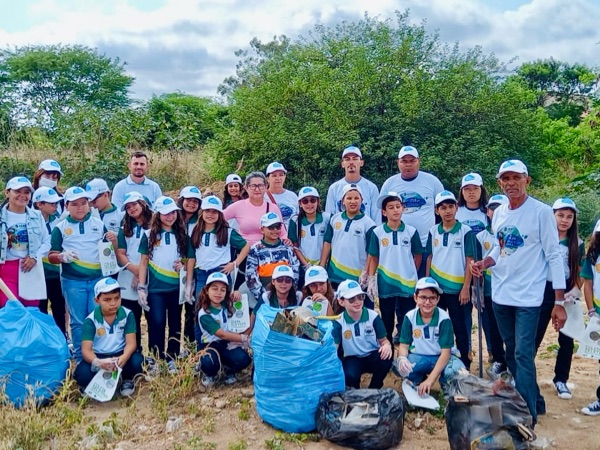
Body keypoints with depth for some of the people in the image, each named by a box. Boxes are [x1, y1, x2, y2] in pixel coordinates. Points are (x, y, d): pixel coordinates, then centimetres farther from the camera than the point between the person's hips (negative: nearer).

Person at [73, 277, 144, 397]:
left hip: (120, 355, 1)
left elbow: (131, 342, -15)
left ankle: (127, 379, 3)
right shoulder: (91, 320, -12)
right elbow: (86, 350, -20)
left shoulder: (127, 315, -9)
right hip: (98, 357, -1)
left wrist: (124, 358, -39)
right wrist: (97, 362, -43)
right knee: (82, 375, -32)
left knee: (137, 361, -32)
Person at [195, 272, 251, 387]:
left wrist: (237, 293, -6)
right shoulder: (204, 314, -18)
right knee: (209, 363, -37)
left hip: (228, 343, 4)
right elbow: (222, 334, -19)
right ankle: (210, 375, 3)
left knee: (243, 359, -27)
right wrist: (244, 338, -15)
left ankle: (229, 370, 11)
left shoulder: (227, 304, -1)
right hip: (210, 344, -4)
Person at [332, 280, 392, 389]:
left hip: (373, 356, 1)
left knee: (386, 357, -34)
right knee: (350, 376, -35)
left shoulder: (373, 316, -8)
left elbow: (383, 340, 0)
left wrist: (387, 345, -26)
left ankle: (373, 390, -5)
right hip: (352, 359, -1)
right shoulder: (339, 321, -10)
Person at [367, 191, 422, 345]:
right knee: (386, 320, 12)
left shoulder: (411, 231, -2)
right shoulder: (377, 232, -3)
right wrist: (371, 280, -3)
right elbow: (374, 258, 1)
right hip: (385, 283, 0)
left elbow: (418, 257, 7)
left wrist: (411, 273, 8)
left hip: (407, 283, 0)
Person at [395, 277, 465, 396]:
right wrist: (402, 358, -33)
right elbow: (404, 345, -5)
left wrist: (430, 380, -30)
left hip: (440, 358, -1)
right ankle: (419, 381, 4)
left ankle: (446, 388, 4)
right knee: (399, 365, -31)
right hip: (418, 357, 2)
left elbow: (446, 351, -20)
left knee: (457, 370, -35)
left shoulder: (444, 318, -18)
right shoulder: (410, 317, -10)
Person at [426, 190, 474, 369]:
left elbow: (469, 261, -7)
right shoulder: (433, 231, 4)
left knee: (461, 327, 6)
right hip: (436, 287, 4)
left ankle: (464, 362, 19)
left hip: (457, 289, -3)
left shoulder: (465, 232, -7)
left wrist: (466, 288, -11)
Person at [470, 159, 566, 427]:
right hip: (500, 294, 6)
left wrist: (559, 302, -13)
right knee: (511, 352, 15)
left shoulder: (542, 212, -11)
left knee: (523, 354, -8)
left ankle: (527, 415, 2)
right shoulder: (499, 213, 6)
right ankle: (532, 401, 31)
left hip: (528, 296, -6)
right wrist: (484, 263, -4)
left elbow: (554, 256, -11)